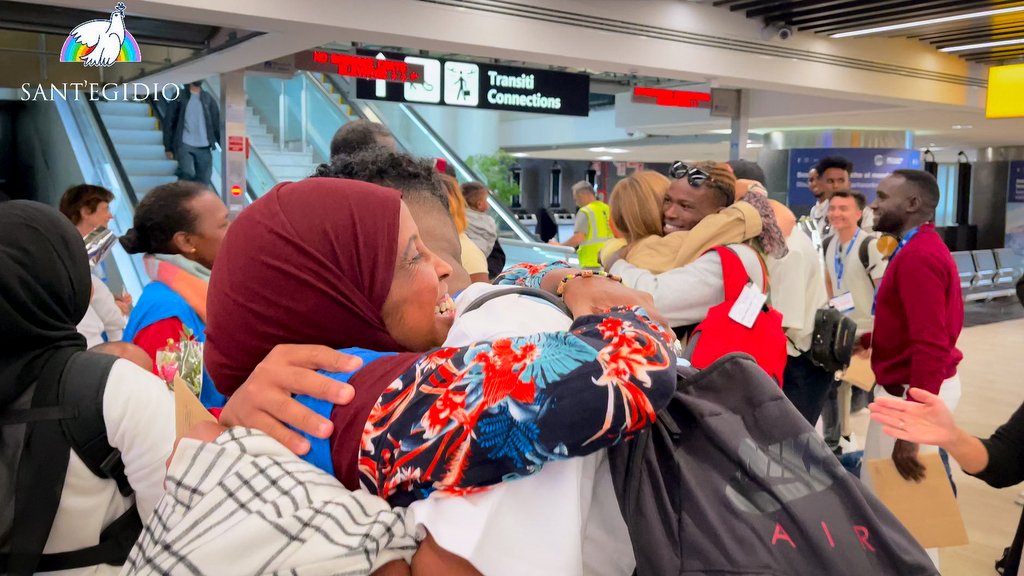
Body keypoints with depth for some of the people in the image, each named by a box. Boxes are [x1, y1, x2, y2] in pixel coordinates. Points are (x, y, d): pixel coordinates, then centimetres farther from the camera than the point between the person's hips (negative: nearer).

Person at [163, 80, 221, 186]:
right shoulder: (179, 97, 7)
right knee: (188, 173, -24)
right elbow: (168, 122, 5)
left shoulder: (209, 99, 13)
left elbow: (217, 124, 9)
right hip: (184, 146, -2)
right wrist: (168, 148, -1)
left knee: (203, 182, 0)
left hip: (204, 148, 3)